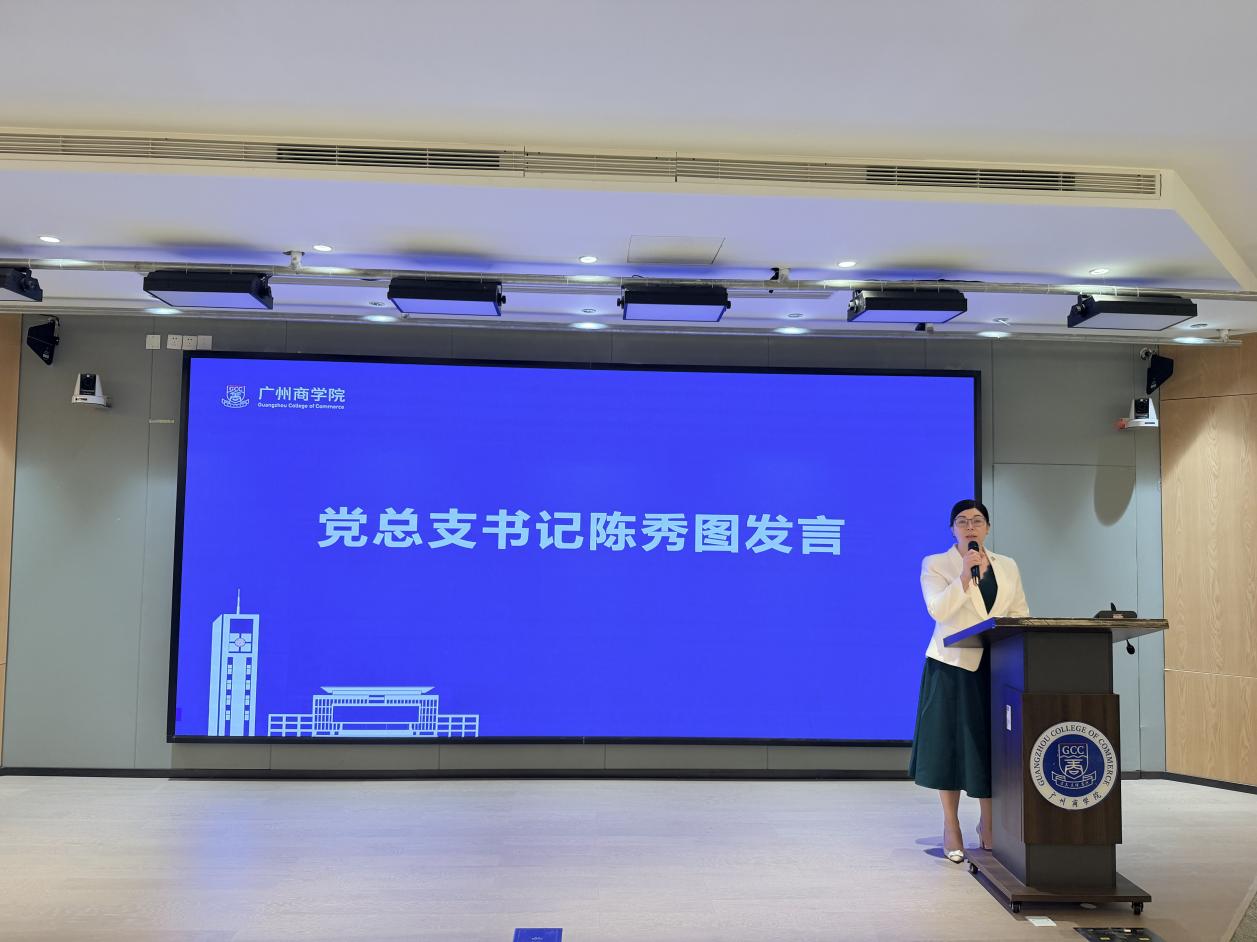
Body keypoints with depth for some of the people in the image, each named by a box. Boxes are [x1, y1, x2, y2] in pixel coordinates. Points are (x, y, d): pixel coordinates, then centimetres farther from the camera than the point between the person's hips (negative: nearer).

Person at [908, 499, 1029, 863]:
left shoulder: (1008, 566, 13)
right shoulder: (935, 565, -1)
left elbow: (1021, 614, 13)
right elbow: (939, 611, -15)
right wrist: (965, 575, -23)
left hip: (996, 666, 3)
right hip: (953, 665, -3)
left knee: (991, 744, 7)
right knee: (952, 742, 2)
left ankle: (988, 822, 24)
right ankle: (951, 827, 14)